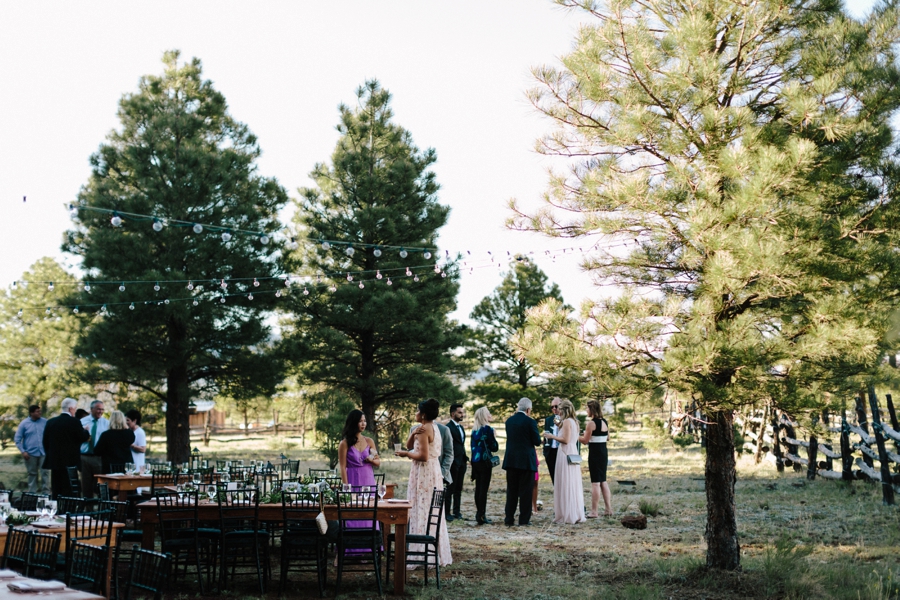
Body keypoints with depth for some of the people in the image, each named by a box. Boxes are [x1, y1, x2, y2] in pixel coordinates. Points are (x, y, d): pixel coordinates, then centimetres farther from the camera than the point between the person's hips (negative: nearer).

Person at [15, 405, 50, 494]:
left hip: (44, 453, 0)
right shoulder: (24, 424, 0)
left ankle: (46, 493, -2)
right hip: (30, 454, 0)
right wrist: (23, 451, -7)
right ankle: (32, 493, 17)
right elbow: (17, 439, 2)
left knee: (45, 473, -5)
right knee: (32, 474, 9)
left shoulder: (45, 422, 2)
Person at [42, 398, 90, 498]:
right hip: (70, 461, -5)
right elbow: (82, 437, -7)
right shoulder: (74, 422, -11)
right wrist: (86, 431, 13)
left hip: (54, 460, 5)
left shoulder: (50, 422, 6)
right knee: (69, 491, -2)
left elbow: (45, 441, 9)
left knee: (56, 491, 9)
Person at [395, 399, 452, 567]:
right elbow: (409, 445, 13)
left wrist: (406, 454, -10)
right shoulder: (433, 427, 13)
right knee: (431, 512, 14)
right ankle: (438, 553, 21)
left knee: (422, 511, -4)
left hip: (423, 473, -10)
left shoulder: (424, 430, -16)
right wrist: (413, 434, -5)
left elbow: (423, 456, -23)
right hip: (433, 472, 10)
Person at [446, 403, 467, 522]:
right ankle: (447, 512, 3)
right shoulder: (448, 428, -12)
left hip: (461, 462, 8)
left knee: (458, 489, 12)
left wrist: (465, 459, 13)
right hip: (453, 463, -8)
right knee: (450, 489, -3)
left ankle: (456, 511, 18)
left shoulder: (461, 427, 16)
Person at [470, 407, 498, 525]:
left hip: (475, 461, 7)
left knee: (478, 488, 12)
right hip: (485, 462, -7)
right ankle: (481, 516, -7)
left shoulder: (474, 430, 10)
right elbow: (494, 447, -9)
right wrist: (494, 439, 6)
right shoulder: (488, 429, -10)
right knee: (484, 489, -6)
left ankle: (479, 514, 17)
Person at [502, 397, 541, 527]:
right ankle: (524, 520, 5)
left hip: (511, 460, 5)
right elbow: (537, 441, -9)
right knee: (525, 491, 3)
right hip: (526, 460, -5)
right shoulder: (530, 422, -12)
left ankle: (509, 519, 12)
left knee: (511, 491, 11)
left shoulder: (509, 421, 4)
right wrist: (536, 432, 11)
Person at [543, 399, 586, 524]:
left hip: (565, 454, -9)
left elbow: (566, 440, -18)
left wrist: (552, 436, -9)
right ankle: (577, 514, 15)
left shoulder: (567, 421, -12)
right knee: (574, 484, 11)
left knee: (565, 485, -4)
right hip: (573, 453, 9)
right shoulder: (574, 422, 15)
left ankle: (567, 516, -1)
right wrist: (559, 426, 20)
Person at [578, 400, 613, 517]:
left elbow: (585, 440, -14)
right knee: (603, 481, 16)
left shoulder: (591, 423, -15)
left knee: (595, 482, -6)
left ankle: (594, 512, -3)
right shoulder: (605, 422, 9)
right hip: (604, 453, 8)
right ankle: (608, 509, 18)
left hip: (595, 453, -8)